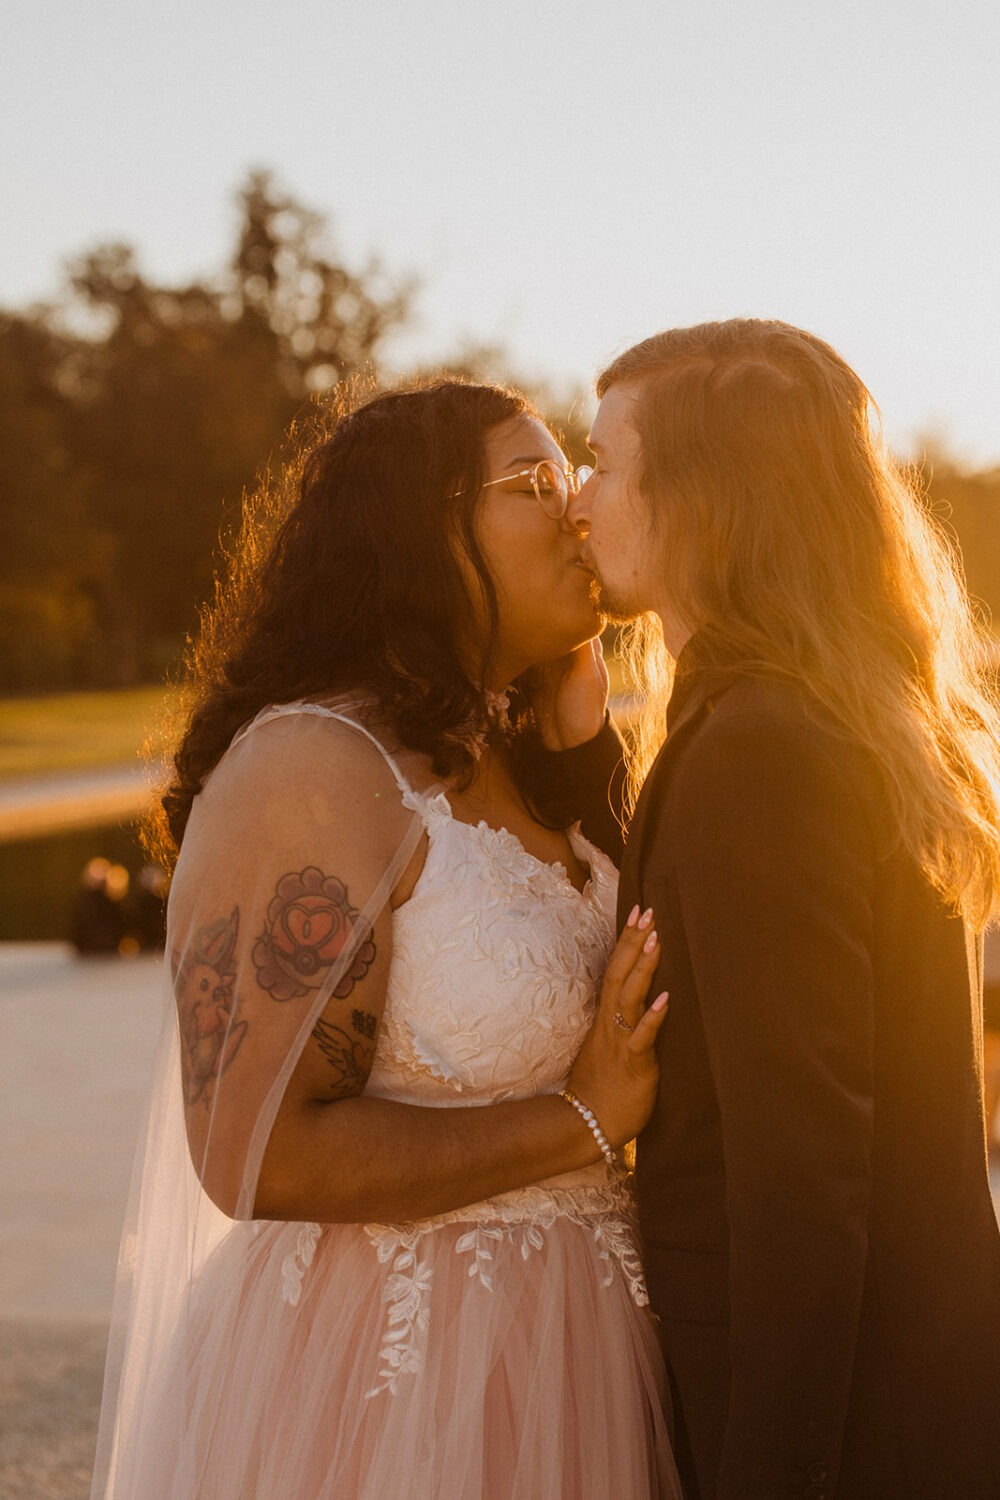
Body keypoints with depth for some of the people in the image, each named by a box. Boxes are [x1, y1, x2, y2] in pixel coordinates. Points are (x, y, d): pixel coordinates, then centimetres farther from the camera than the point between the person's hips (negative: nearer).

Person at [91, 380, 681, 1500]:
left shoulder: (504, 767, 9)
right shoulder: (310, 768, -19)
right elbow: (257, 1156, -24)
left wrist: (583, 733, 4)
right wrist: (580, 1121, -17)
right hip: (380, 1393, -9)